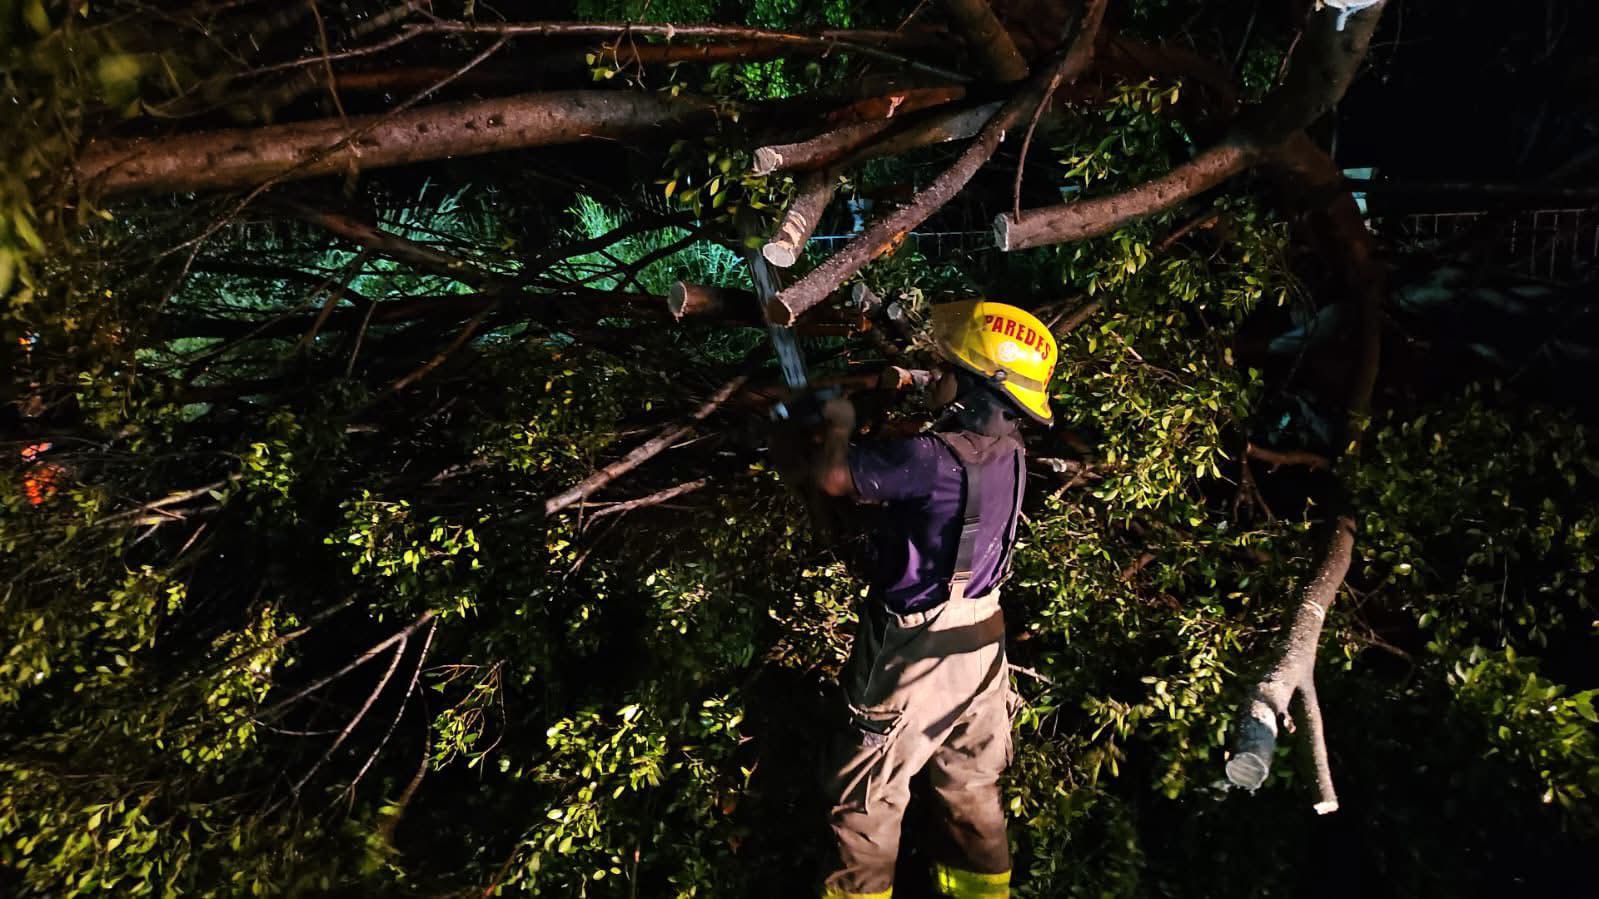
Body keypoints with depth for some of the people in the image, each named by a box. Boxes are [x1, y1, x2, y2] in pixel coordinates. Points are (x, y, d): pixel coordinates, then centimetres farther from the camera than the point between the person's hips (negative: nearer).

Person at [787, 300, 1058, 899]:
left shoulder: (940, 457, -29)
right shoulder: (1006, 447, -3)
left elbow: (831, 479, -24)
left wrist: (837, 426, -6)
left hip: (919, 653, -8)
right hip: (980, 642, 8)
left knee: (869, 791, 12)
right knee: (971, 782, 23)